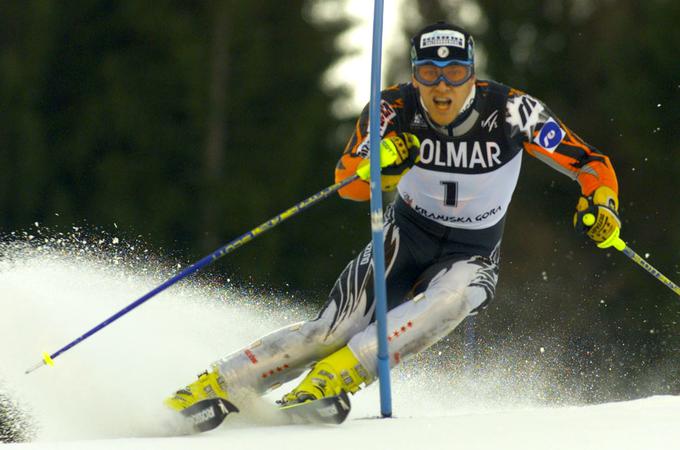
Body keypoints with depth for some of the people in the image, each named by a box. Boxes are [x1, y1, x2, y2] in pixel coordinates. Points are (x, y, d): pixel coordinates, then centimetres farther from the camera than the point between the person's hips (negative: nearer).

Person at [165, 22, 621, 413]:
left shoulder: (511, 111, -21)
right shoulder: (395, 109, -17)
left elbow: (593, 164, -15)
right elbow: (348, 184, -20)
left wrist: (600, 202, -37)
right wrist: (379, 163, -43)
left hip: (473, 257, -1)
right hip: (406, 237, 1)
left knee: (449, 300, -37)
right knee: (333, 331, -17)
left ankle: (334, 376, -36)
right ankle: (212, 386, -8)